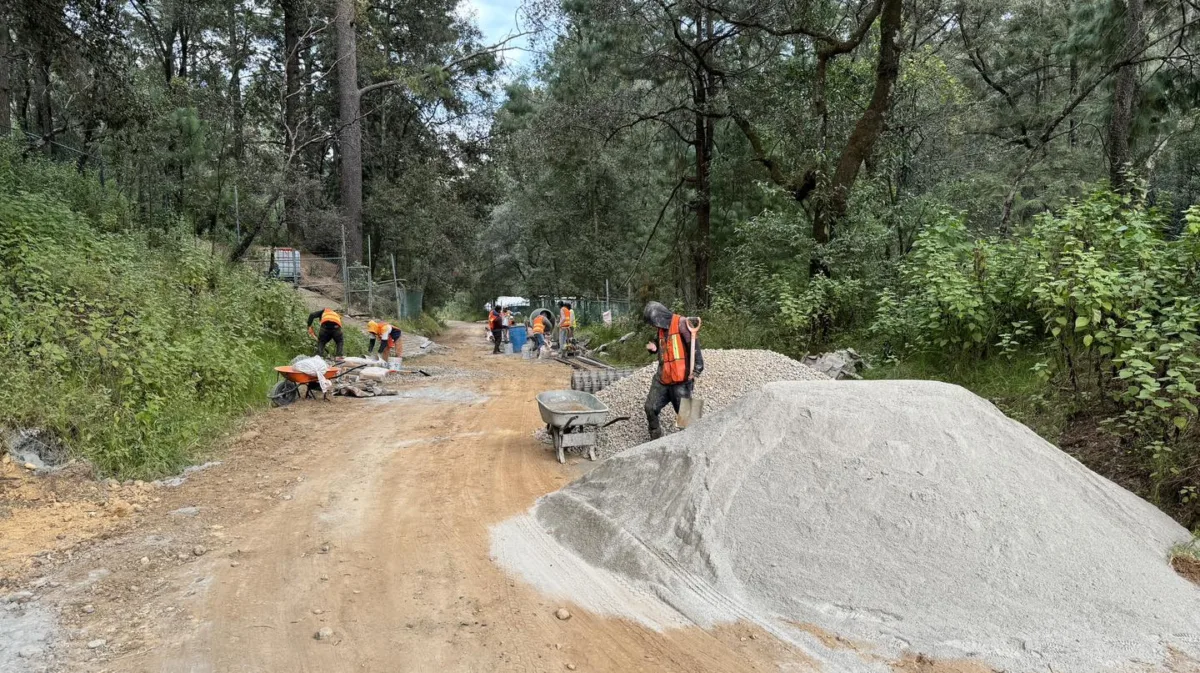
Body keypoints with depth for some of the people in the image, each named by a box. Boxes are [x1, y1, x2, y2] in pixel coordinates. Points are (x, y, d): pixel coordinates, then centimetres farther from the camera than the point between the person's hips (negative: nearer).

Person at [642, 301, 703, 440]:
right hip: (662, 378, 8)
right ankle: (656, 439, 23)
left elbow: (694, 346, -16)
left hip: (681, 379, -8)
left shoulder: (681, 323, -11)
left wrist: (696, 369, -21)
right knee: (651, 408, 9)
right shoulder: (662, 329, 14)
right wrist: (654, 346, 5)